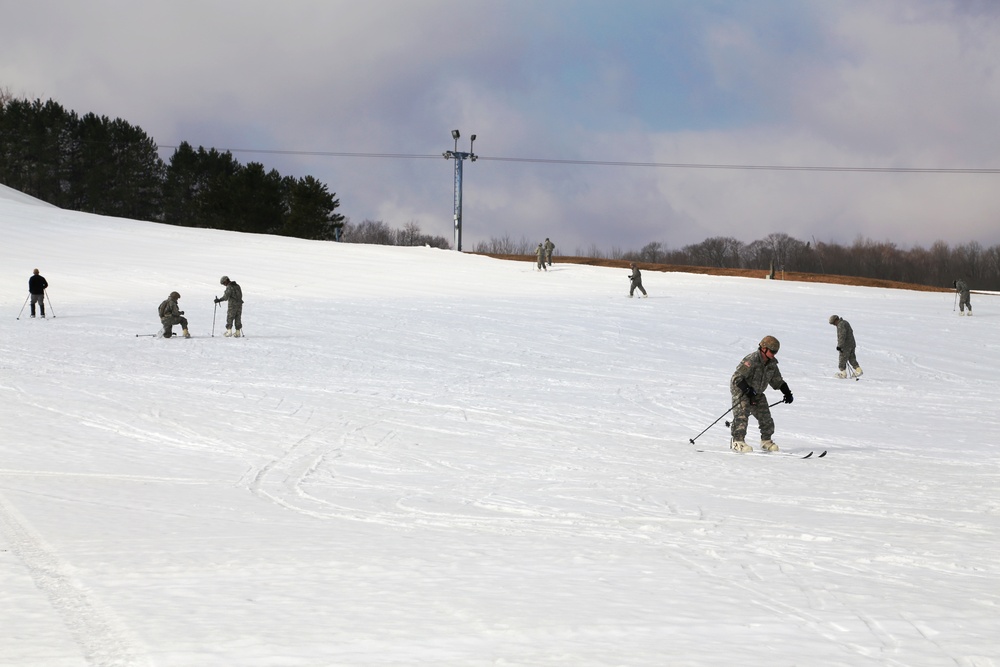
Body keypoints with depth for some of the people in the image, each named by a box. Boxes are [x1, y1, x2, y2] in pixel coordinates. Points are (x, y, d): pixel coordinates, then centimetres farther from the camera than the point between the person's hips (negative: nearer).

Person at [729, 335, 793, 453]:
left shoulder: (772, 363, 0)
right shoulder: (751, 360, -25)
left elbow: (777, 380, 17)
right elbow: (737, 378, -28)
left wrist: (787, 392, 8)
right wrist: (748, 390, -37)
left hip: (757, 394, 8)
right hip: (741, 390, -8)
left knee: (765, 417, 7)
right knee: (742, 416, -22)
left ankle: (766, 441, 23)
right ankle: (738, 441, -23)